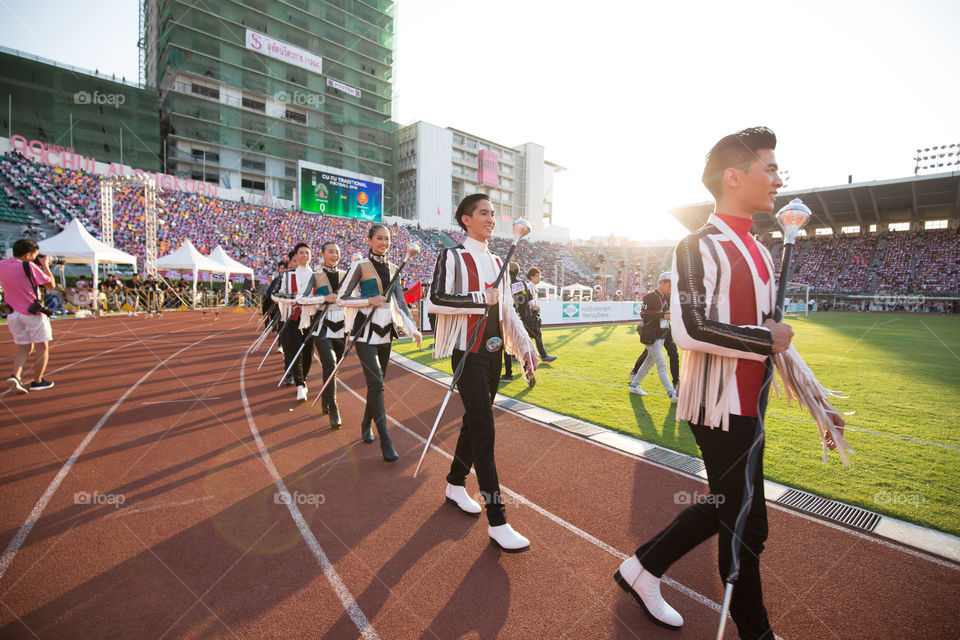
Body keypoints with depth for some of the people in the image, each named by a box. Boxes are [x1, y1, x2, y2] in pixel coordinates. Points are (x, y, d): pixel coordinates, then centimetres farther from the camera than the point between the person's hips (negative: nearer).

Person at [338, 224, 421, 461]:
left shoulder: (393, 268, 11)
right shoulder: (360, 266, -4)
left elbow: (399, 302, 8)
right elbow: (341, 298, -3)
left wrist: (412, 328, -3)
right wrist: (369, 301, -16)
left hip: (386, 330, 5)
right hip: (366, 330, -5)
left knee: (377, 382, 13)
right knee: (376, 383, -11)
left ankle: (366, 425, 33)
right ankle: (385, 442, -7)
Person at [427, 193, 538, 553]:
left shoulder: (497, 262, 15)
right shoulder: (452, 257, -5)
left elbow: (507, 309, 16)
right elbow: (435, 301, -18)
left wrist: (525, 345, 7)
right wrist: (481, 298, -18)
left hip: (494, 352, 7)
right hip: (468, 353, -7)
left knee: (474, 421, 16)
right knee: (484, 429, -8)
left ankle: (455, 485, 37)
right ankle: (497, 522, 0)